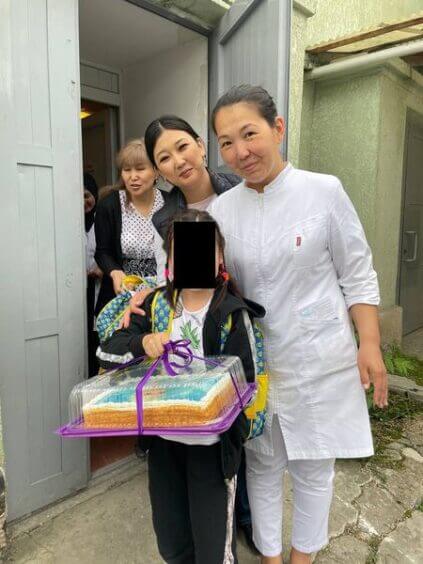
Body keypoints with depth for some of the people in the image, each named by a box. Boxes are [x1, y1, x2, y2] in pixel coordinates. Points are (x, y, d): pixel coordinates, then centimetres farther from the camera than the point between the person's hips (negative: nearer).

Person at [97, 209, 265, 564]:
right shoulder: (156, 303, -1)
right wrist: (142, 342, -23)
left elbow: (246, 380, -12)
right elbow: (107, 350, -4)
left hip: (212, 443, -4)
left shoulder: (233, 312, -13)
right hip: (163, 439, 4)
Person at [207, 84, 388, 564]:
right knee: (262, 463, 17)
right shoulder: (222, 208, -2)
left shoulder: (324, 191, -8)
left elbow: (358, 276, -4)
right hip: (253, 359, 2)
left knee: (313, 467, 16)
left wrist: (370, 345, -7)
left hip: (318, 360, -1)